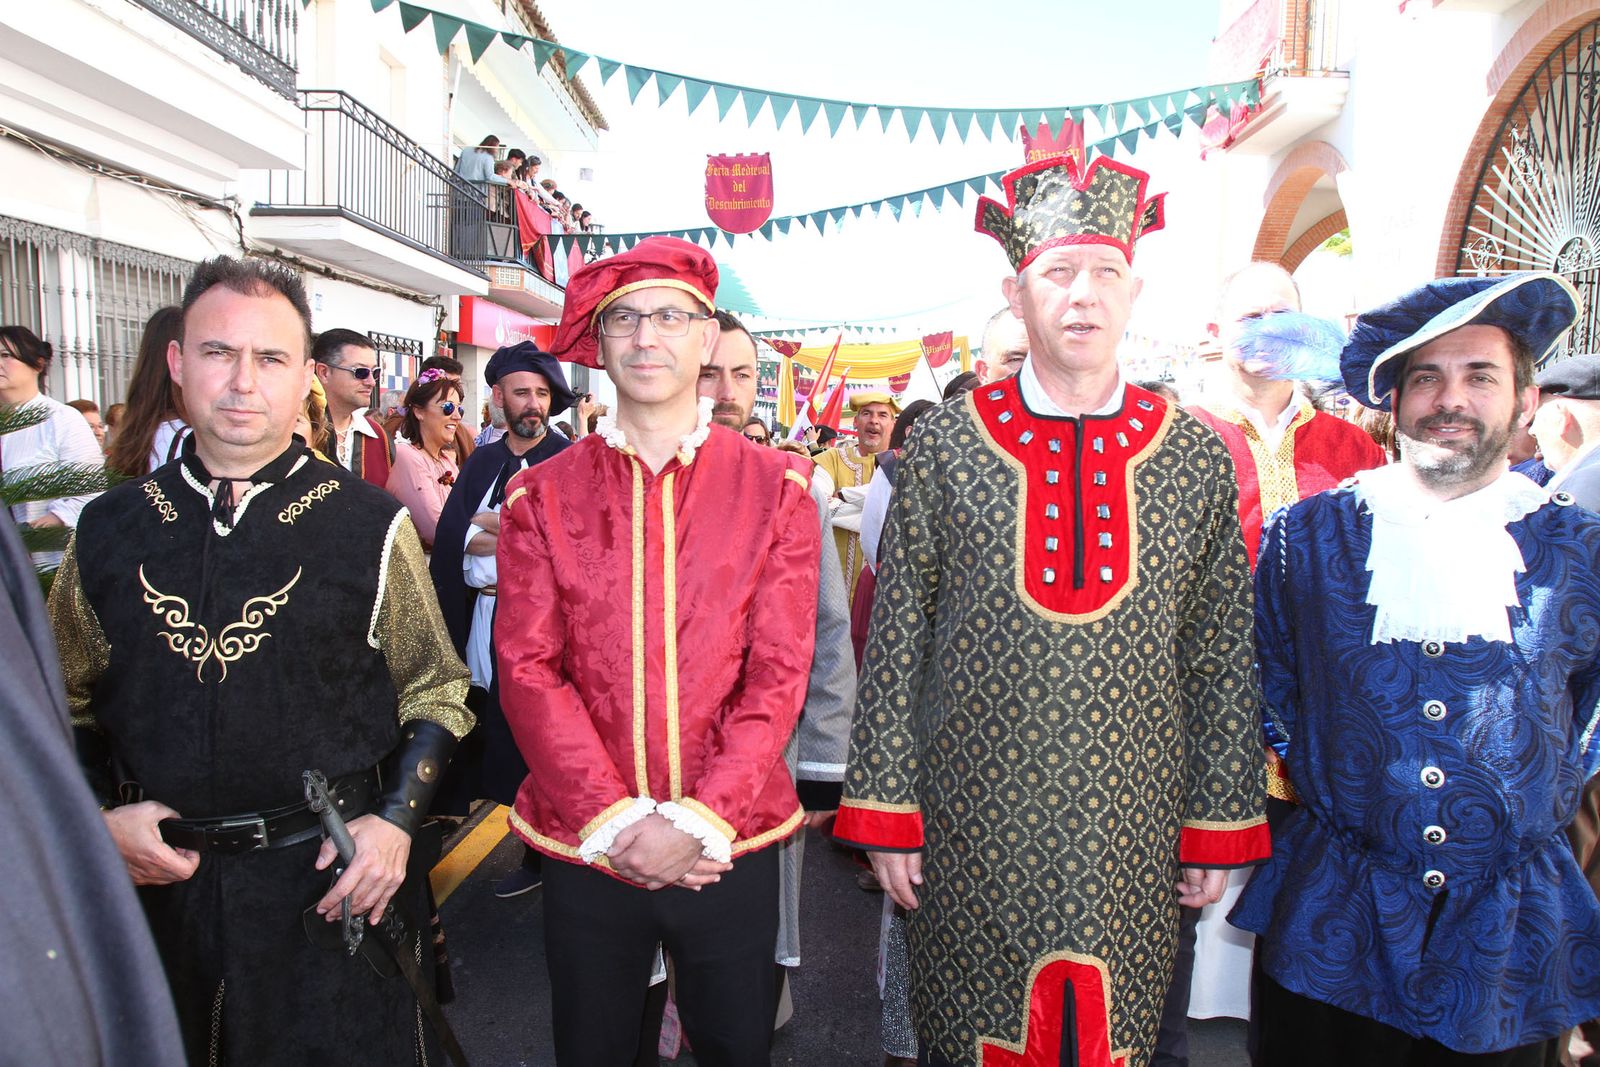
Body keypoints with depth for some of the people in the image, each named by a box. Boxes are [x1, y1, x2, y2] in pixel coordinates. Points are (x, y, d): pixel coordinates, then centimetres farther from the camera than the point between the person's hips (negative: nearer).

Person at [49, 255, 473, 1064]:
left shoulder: (371, 526, -6)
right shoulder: (109, 529, 2)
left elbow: (436, 695, -1)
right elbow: (68, 700, 12)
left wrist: (395, 819, -12)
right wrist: (102, 814, -2)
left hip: (339, 879, -2)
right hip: (160, 881, 3)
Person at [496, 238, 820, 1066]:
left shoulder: (776, 487, -2)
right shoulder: (541, 496, 0)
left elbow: (779, 673, -6)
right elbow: (527, 670, -5)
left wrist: (702, 820, -14)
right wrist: (615, 819, -14)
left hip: (731, 843, 0)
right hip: (584, 843, 1)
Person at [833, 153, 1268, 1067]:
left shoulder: (1199, 458, 1)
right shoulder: (946, 445, -3)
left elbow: (1223, 659, 4)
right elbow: (895, 641, -2)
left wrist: (1220, 828, 4)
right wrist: (887, 813, -3)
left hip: (1134, 837, 2)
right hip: (972, 829, -1)